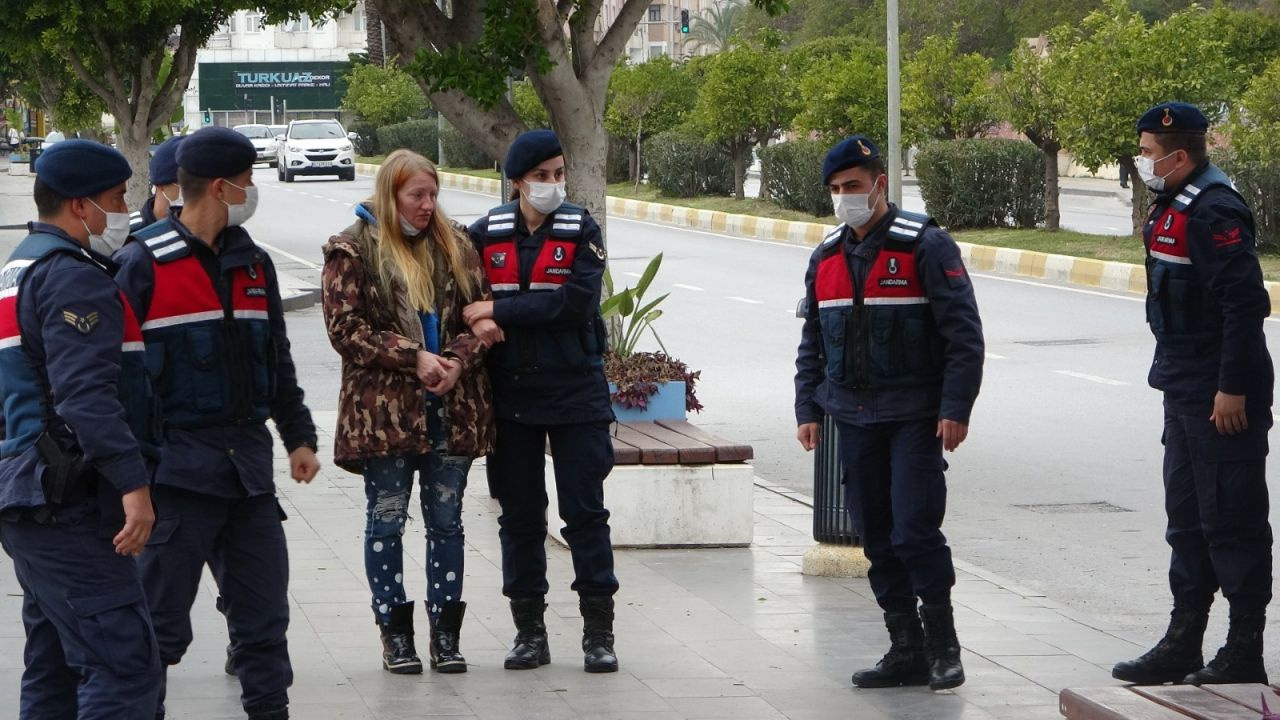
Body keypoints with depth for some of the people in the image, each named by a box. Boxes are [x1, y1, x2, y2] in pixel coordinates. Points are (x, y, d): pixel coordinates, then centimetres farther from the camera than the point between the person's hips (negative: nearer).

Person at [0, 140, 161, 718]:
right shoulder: (73, 276, -13)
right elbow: (87, 392, -24)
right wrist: (132, 481, -28)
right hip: (68, 504, -11)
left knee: (56, 668, 15)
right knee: (123, 665, -15)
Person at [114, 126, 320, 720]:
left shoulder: (253, 263, 13)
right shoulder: (144, 264, -8)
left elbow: (277, 359, 22)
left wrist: (298, 435, 20)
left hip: (248, 463, 6)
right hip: (177, 464, -6)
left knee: (263, 605, 10)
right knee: (161, 619, -2)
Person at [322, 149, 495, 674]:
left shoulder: (455, 245, 10)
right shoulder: (352, 250, -2)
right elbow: (345, 328, -9)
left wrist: (458, 360, -11)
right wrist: (412, 358, -16)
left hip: (452, 407, 3)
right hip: (383, 408, -3)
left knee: (446, 520, 7)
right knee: (387, 518, 3)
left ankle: (445, 630, 13)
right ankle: (395, 631, 11)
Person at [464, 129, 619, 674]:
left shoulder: (581, 231, -3)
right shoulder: (486, 234, 3)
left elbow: (577, 302, -16)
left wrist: (499, 311, -16)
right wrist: (480, 328, -14)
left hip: (575, 389, -2)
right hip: (511, 394, 2)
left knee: (585, 510, 0)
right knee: (519, 515, 7)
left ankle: (599, 633, 5)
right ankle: (529, 632, 16)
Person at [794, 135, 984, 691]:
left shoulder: (924, 246, -8)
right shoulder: (826, 258, 12)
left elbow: (963, 333, -10)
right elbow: (812, 343, 20)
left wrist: (955, 409, -15)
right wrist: (808, 410, 11)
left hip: (914, 417, -6)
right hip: (853, 418, 6)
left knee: (915, 531, -11)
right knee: (876, 537, 7)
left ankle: (942, 645, 2)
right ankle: (905, 651, 15)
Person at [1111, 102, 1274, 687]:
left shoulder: (1214, 212, -18)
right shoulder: (1171, 209, 14)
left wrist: (1232, 390, -24)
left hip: (1222, 400, -11)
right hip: (1185, 394, 11)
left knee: (1232, 523, -3)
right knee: (1187, 521, 16)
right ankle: (1183, 645, 24)